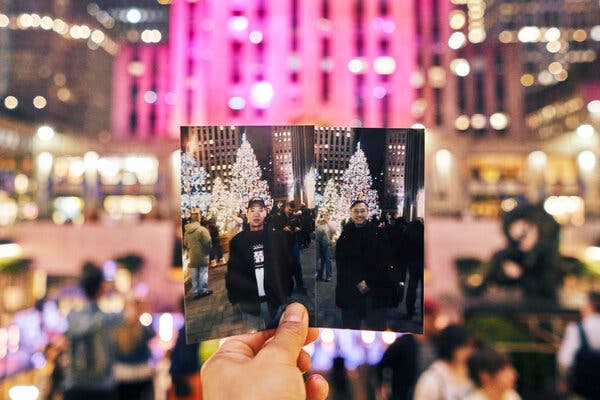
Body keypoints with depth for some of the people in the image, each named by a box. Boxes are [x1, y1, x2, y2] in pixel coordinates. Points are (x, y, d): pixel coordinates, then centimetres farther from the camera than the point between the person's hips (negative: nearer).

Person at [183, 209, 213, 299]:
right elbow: (208, 243, -14)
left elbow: (185, 245, 9)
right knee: (203, 274, 8)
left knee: (194, 276, 11)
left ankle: (196, 292, 18)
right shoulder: (202, 229, -17)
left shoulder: (186, 231, 0)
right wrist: (208, 251, 5)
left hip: (192, 258, 5)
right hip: (202, 256, -5)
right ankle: (203, 290, 15)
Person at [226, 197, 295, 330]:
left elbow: (287, 264, 4)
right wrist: (235, 298, -1)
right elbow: (232, 273, 7)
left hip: (276, 300, 0)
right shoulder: (237, 241, 4)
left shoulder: (276, 236, 4)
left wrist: (287, 291, -1)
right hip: (250, 303, 0)